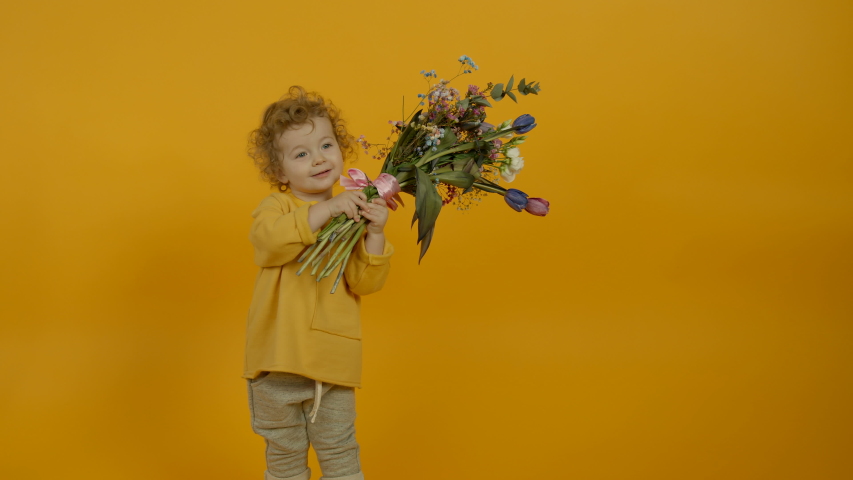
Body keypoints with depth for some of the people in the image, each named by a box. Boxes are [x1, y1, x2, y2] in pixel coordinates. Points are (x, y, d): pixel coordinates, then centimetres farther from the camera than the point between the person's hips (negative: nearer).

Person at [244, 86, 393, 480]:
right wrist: (326, 210, -31)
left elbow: (364, 283, -4)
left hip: (334, 362, 2)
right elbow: (269, 239, -28)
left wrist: (375, 235, -18)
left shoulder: (352, 215, 4)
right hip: (280, 360, -1)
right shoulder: (277, 207, -4)